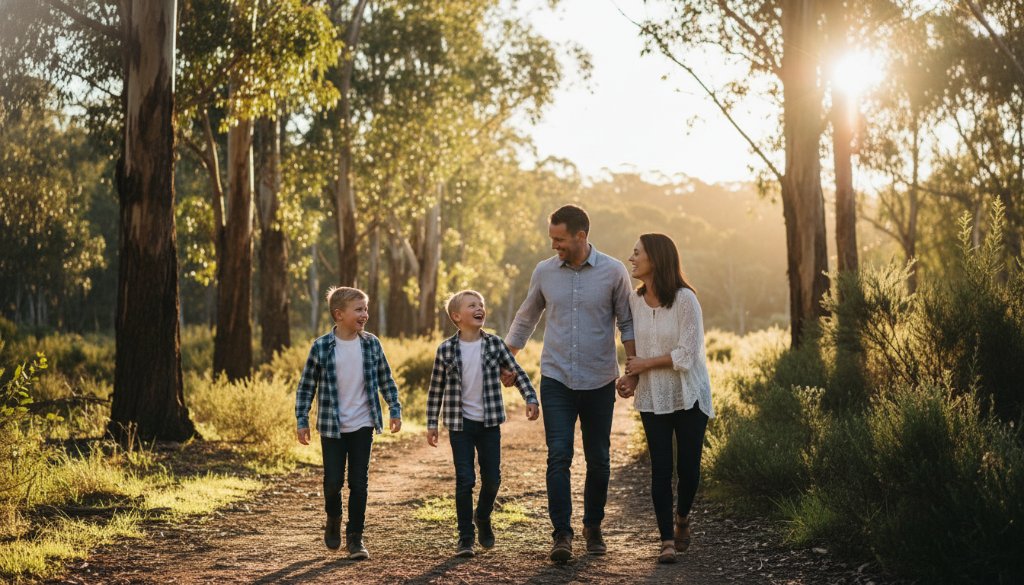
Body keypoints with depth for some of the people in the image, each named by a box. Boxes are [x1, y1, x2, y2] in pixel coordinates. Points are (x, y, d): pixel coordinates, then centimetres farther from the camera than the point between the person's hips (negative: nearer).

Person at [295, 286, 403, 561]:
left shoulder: (371, 344, -2)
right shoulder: (321, 347, -9)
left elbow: (386, 380, 9)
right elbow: (306, 386, -1)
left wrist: (395, 411, 6)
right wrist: (302, 421, -2)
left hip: (362, 425, 2)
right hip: (332, 427, -2)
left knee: (359, 483, 2)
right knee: (333, 481, 1)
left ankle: (355, 537, 13)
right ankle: (333, 519, 32)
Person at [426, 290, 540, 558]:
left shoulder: (495, 344, -1)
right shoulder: (446, 349, -5)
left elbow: (517, 373, 6)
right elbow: (436, 389, 3)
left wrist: (531, 399, -7)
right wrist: (432, 423, 3)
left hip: (489, 423, 2)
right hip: (460, 423, -2)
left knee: (492, 478, 7)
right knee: (465, 480, -3)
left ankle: (482, 517, 36)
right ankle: (465, 538, 8)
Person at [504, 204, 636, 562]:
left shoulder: (613, 272, -5)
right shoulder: (544, 272, 2)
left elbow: (626, 323, 2)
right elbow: (526, 319, 15)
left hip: (599, 382, -1)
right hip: (556, 380, 1)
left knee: (598, 460, 8)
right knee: (558, 456, -9)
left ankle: (593, 528, 25)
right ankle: (562, 534, -6)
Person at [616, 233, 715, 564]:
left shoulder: (685, 300, -15)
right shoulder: (634, 301, 1)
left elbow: (687, 354, -17)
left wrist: (645, 364, -12)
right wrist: (631, 380, -3)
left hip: (689, 396, -3)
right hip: (653, 398, 3)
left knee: (689, 465, 2)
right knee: (661, 468, -1)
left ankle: (682, 520, 30)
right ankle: (667, 540, 5)